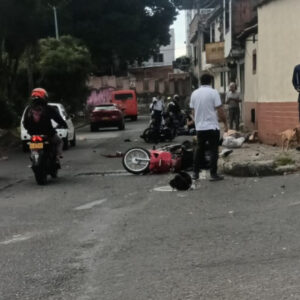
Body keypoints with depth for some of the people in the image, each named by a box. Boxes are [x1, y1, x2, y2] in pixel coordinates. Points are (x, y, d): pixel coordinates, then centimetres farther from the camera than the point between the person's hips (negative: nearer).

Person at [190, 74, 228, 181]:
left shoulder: (194, 93, 6)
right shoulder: (213, 92, -9)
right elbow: (220, 110, -11)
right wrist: (225, 123, -1)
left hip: (199, 127, 5)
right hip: (212, 127, -5)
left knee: (199, 149, 14)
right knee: (214, 150, 1)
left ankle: (195, 173, 17)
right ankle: (213, 174, 1)